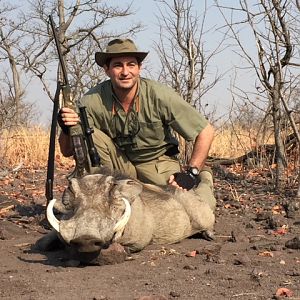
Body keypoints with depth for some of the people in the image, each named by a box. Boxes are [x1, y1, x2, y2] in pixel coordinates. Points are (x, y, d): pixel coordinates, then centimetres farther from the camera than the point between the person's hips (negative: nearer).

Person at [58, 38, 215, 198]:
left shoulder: (160, 95, -22)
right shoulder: (93, 100, -18)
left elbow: (206, 131, -15)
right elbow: (67, 151, -13)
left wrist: (191, 173, -21)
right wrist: (67, 129, -35)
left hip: (157, 162, -1)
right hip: (118, 164, 1)